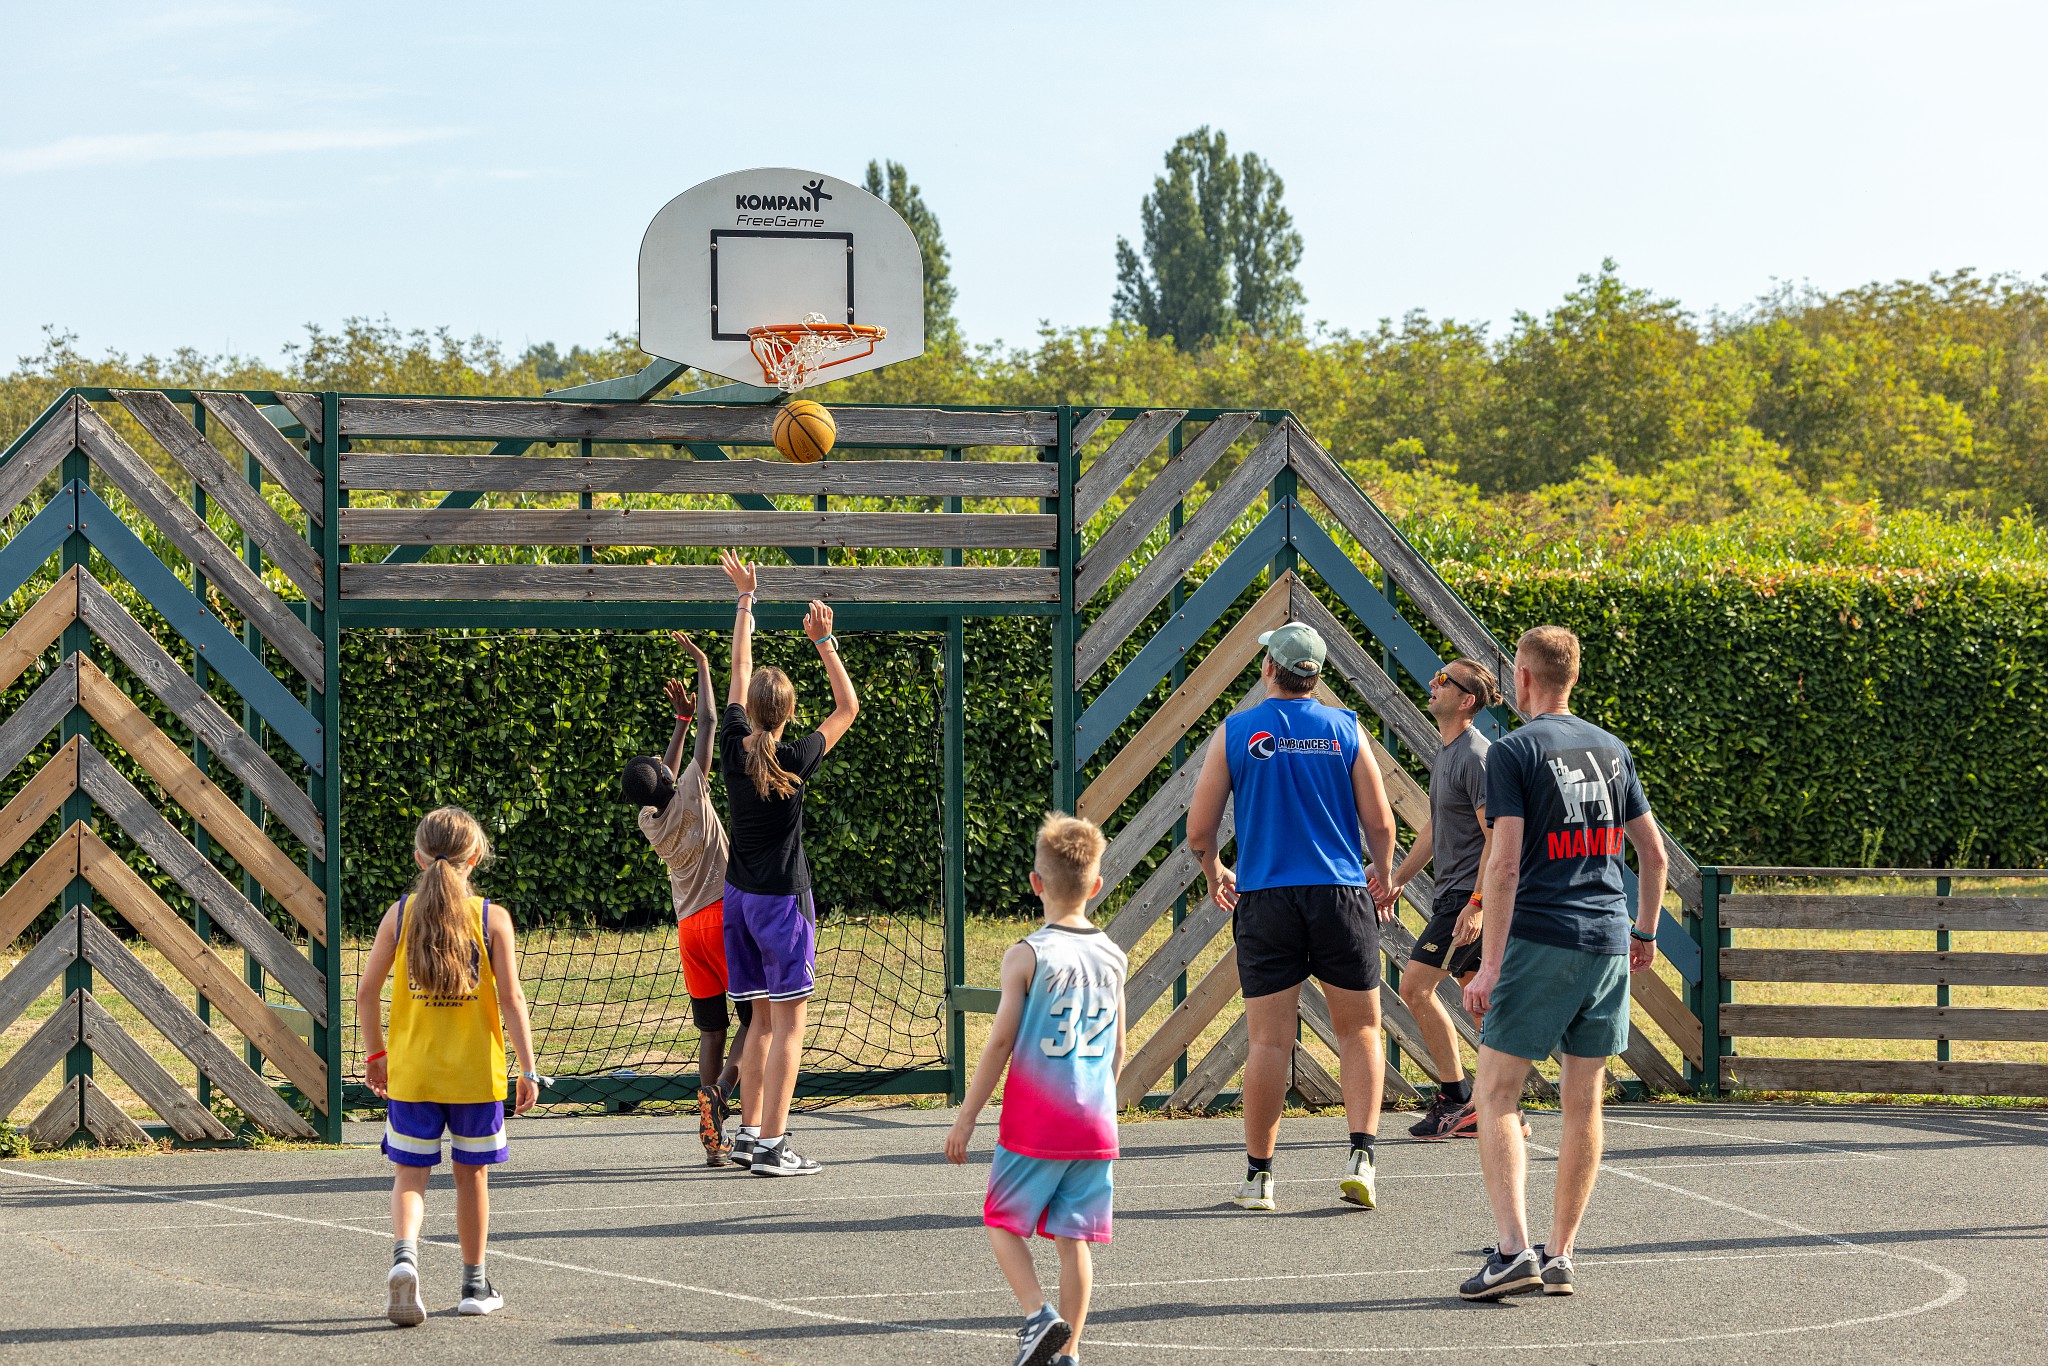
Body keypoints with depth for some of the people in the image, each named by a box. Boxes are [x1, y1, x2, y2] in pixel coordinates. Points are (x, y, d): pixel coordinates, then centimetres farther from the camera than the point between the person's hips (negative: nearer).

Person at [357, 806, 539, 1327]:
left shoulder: (399, 914, -2)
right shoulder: (492, 918, -6)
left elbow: (366, 992, 0)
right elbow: (511, 1000, -8)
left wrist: (375, 1051, 14)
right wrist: (528, 1069, -3)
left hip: (411, 1072, 0)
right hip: (476, 1071, 0)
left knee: (410, 1173, 6)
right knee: (472, 1172, 14)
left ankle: (405, 1253, -21)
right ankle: (474, 1284, 23)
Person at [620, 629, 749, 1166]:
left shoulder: (650, 822, 4)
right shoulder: (689, 797, -11)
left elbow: (663, 781, 25)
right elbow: (709, 730, -6)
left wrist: (681, 718, 25)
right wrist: (702, 667, 3)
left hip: (688, 928, 6)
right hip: (723, 915, -6)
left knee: (712, 1030, 7)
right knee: (756, 1017, -1)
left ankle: (714, 1139, -1)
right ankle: (719, 1089, -25)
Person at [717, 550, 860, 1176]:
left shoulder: (735, 748, -3)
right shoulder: (793, 762, -16)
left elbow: (739, 671, 9)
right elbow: (848, 706, -6)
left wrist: (746, 598, 16)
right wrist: (824, 642, -10)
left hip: (739, 897, 6)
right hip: (783, 899, -6)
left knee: (764, 1019, 15)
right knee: (788, 1024, -4)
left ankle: (749, 1131, 15)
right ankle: (773, 1146, -8)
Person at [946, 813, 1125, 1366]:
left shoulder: (1027, 956, -10)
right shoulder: (1113, 958, 6)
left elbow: (1000, 1042, -10)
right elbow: (1117, 1050, 12)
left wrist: (966, 1118, -3)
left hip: (1033, 1127, -4)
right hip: (1095, 1125, 4)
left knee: (1003, 1222, 10)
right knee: (1074, 1236, 8)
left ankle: (1039, 1314, -9)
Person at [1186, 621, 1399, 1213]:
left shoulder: (1235, 732, 2)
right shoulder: (1344, 729, 2)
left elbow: (1198, 831, 3)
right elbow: (1380, 823, 2)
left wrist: (1214, 873, 24)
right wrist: (1383, 881, 21)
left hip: (1264, 899, 0)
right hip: (1341, 897, 0)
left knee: (1269, 1042, 4)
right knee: (1359, 1031, 10)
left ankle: (1258, 1176, 8)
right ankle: (1361, 1158, -4)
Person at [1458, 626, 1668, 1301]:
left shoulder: (1514, 752, -5)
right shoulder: (1612, 750, 12)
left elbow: (1505, 865, -12)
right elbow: (1653, 852, 16)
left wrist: (1490, 964, -12)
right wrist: (1645, 933, 28)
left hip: (1540, 941, -5)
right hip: (1608, 943, 6)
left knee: (1496, 1098, -1)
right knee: (1583, 1101, 10)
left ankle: (1514, 1249, -13)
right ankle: (1560, 1254, 12)